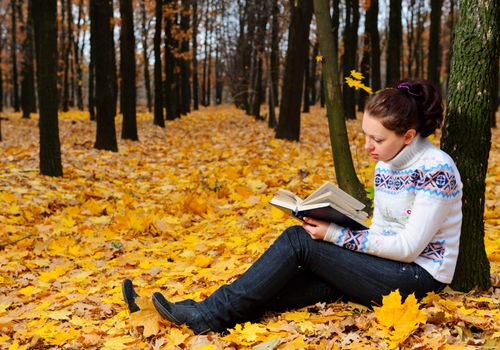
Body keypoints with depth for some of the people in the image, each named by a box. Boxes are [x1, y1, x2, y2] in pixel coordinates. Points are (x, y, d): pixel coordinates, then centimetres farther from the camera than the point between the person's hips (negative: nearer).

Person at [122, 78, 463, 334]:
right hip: (385, 269, 8)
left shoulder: (437, 169, -17)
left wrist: (335, 235, -20)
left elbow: (409, 246, -20)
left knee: (297, 240, -18)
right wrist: (329, 227, -7)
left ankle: (209, 315, -15)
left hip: (418, 276, -8)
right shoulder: (385, 165, 9)